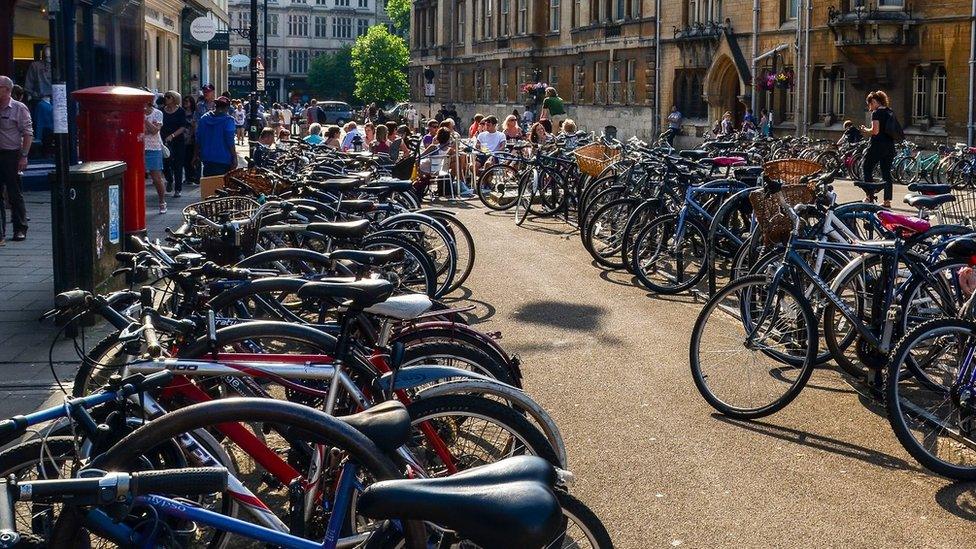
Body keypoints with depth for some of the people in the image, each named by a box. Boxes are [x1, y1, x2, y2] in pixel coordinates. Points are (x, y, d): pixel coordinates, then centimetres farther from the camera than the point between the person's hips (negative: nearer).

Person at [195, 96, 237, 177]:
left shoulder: (203, 118, 6)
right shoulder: (228, 120, -10)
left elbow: (198, 139, 10)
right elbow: (230, 142, -13)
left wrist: (197, 155, 20)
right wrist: (234, 158, -8)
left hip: (207, 158, 5)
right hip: (223, 160, -5)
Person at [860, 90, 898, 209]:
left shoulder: (876, 113, -10)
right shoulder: (890, 113, 14)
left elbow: (875, 131, -19)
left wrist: (865, 130, 0)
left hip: (878, 145, -8)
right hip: (890, 146, 8)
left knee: (867, 169, 5)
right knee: (886, 173, 8)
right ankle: (887, 200, 6)